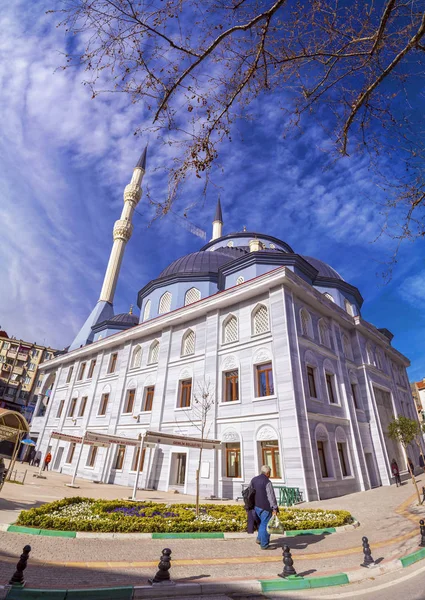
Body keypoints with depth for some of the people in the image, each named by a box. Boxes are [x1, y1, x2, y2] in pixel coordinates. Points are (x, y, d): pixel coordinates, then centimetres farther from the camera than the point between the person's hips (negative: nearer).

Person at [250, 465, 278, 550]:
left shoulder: (253, 480, 6)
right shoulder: (267, 482, -17)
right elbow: (271, 496, -19)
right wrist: (275, 508, -13)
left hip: (256, 506, 7)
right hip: (265, 507, -7)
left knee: (262, 522, 24)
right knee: (265, 525, 5)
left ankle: (259, 538, 30)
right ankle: (264, 545, 14)